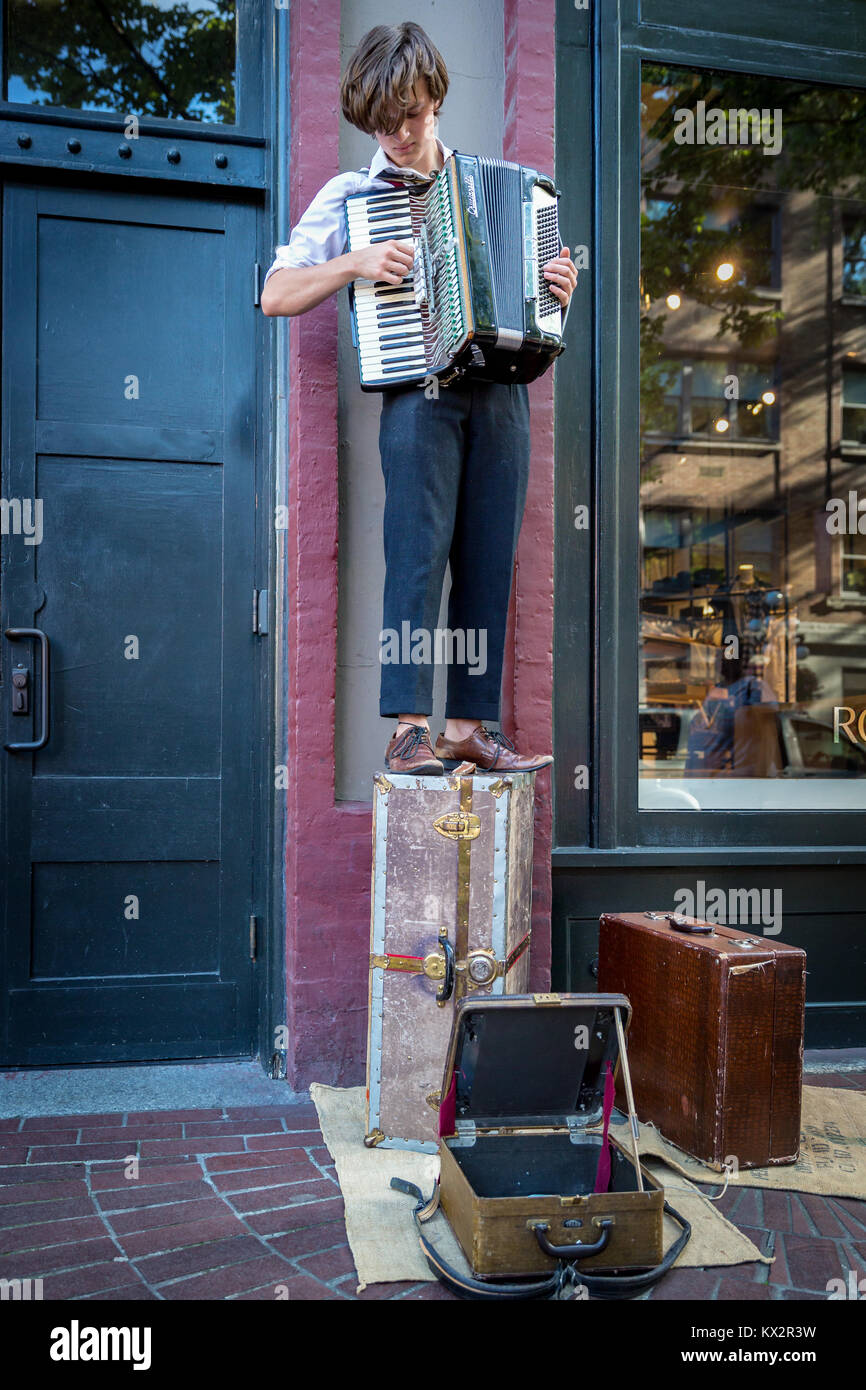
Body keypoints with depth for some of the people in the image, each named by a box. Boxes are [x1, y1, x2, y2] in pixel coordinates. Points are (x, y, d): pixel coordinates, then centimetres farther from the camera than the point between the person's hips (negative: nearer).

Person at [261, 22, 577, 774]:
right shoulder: (350, 195, 12)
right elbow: (276, 296, 6)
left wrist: (558, 291, 5)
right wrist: (355, 263, -8)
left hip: (499, 393, 3)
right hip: (418, 390, -3)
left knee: (489, 560, -1)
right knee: (419, 552, -13)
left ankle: (471, 724, 4)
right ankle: (409, 730, -11)